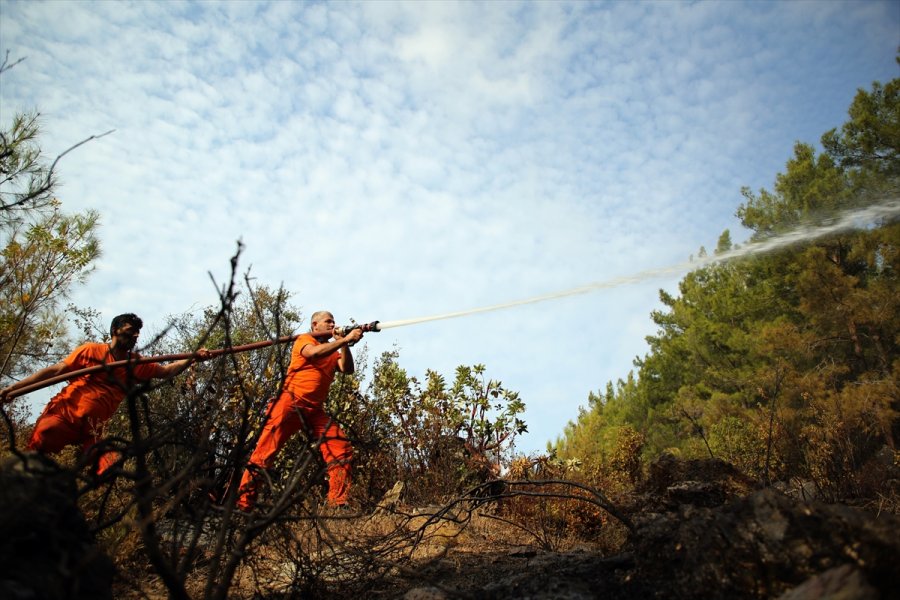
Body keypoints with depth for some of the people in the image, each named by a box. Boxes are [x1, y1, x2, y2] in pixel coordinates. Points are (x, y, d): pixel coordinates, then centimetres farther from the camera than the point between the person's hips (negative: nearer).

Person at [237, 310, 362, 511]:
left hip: (315, 410, 6)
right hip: (290, 403, -6)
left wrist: (344, 345, -9)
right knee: (265, 452, -9)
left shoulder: (333, 350, 21)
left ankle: (338, 503, -4)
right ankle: (242, 503, -3)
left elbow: (347, 369, 3)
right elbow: (314, 353, -20)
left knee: (342, 449, -7)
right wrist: (345, 340, -23)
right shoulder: (304, 340, 4)